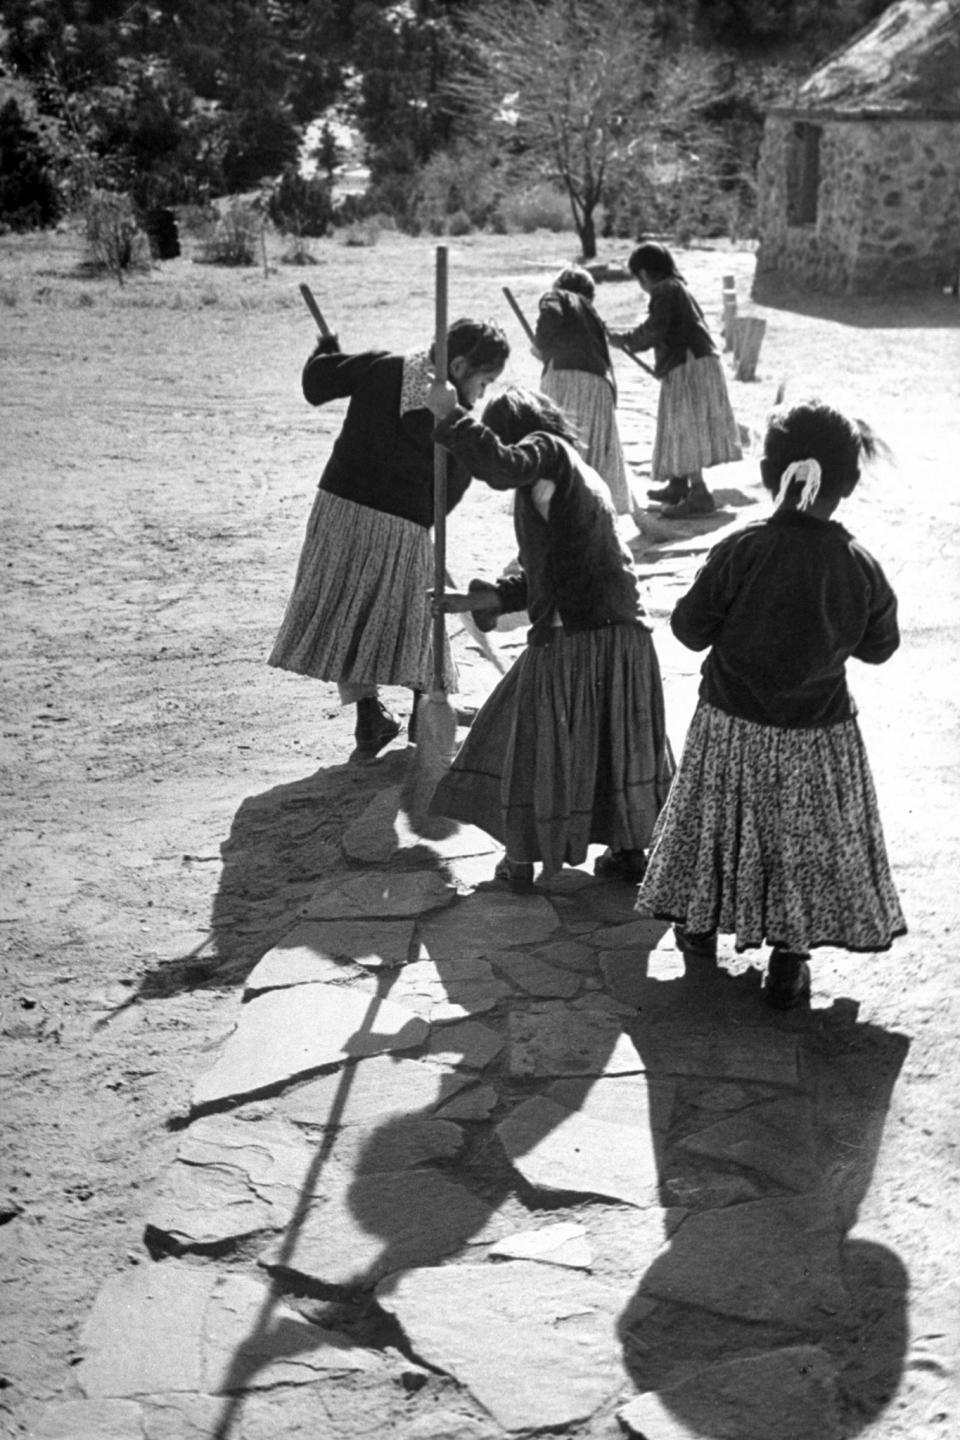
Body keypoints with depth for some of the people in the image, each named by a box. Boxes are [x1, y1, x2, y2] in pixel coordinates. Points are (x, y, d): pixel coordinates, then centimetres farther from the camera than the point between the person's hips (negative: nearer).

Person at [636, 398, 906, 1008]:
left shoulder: (740, 551, -20)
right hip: (818, 736, 0)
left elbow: (690, 629, -12)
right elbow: (879, 646, -1)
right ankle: (789, 957, 22)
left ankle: (702, 926, 40)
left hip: (734, 727, 0)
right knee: (806, 840, 16)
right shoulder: (860, 567, -15)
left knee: (725, 824, 21)